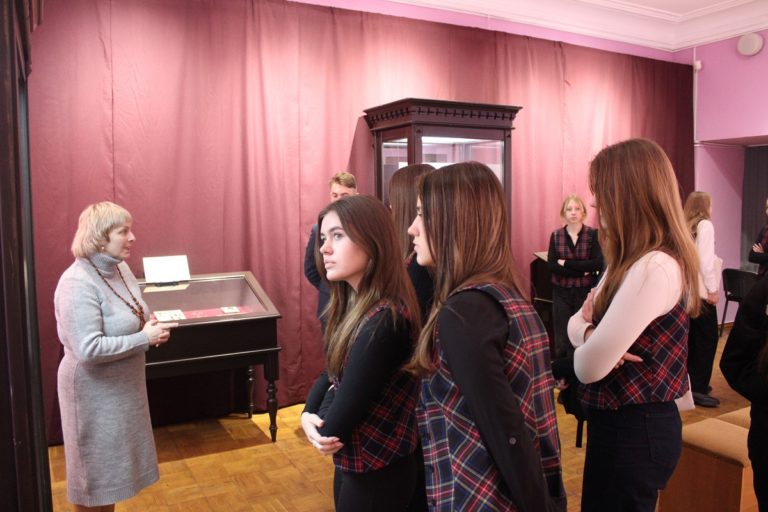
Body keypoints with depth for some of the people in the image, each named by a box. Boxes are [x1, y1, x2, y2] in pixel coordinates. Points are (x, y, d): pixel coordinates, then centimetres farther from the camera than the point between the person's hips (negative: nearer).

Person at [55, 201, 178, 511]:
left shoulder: (120, 267, 2)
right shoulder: (78, 283, -25)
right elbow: (88, 349, -30)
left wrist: (150, 325, -5)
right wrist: (145, 339, -25)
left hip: (122, 383, 8)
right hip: (94, 391, -8)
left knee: (112, 459, 22)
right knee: (93, 466, 9)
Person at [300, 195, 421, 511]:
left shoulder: (384, 320, -30)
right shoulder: (355, 304, 0)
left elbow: (334, 429, -26)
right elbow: (331, 373, 6)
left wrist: (321, 434, -5)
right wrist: (308, 414, -13)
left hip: (377, 471, -8)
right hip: (356, 462, 8)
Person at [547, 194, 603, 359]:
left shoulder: (593, 234, -2)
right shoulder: (556, 235, 2)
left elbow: (597, 264, -14)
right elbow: (551, 266, -8)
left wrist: (566, 263, -13)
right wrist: (582, 271, -14)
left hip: (586, 292, -1)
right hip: (562, 292, 1)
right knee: (562, 339, 3)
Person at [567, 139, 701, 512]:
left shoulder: (655, 267, -26)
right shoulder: (633, 262, 6)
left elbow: (589, 367, -27)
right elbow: (576, 322, 8)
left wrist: (589, 342, -5)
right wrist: (589, 332, -15)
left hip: (632, 430, -9)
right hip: (625, 421, 9)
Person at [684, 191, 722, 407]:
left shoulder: (685, 227, 12)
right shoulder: (705, 225, -8)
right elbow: (705, 260, -16)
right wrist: (713, 289, -12)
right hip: (701, 290, -7)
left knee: (693, 336, 15)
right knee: (708, 339, -2)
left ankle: (691, 381, 24)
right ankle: (698, 388, -1)